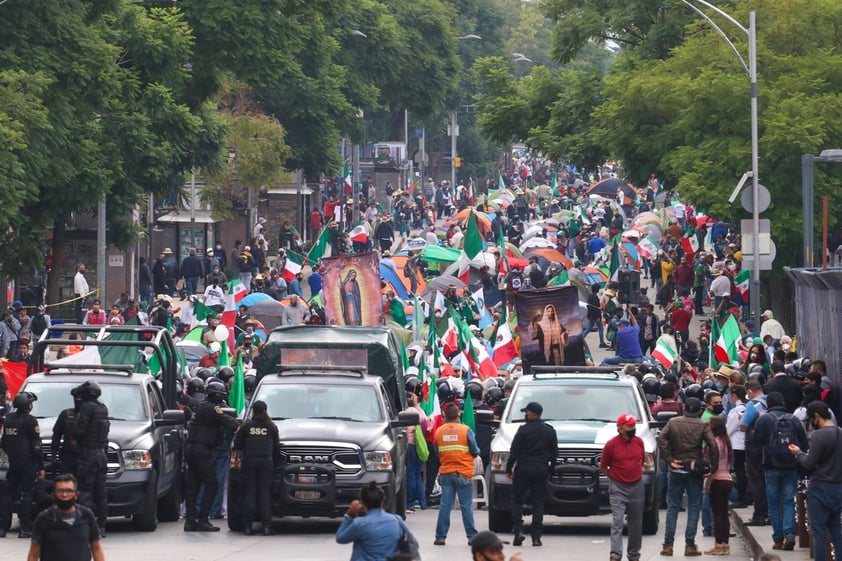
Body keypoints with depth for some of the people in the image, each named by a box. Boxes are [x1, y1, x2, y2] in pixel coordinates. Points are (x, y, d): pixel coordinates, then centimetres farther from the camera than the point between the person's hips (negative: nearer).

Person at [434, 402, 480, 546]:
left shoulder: (439, 431, 2)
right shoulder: (466, 430, -7)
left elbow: (437, 453, 10)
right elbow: (475, 451, -2)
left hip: (445, 473, 2)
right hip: (463, 474, -2)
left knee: (445, 505, 4)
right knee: (466, 506, 1)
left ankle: (440, 537, 1)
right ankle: (472, 537, 3)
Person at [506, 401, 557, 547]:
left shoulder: (524, 430, -8)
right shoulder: (550, 431, 5)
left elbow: (514, 452, -7)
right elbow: (554, 453, 9)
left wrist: (509, 469, 2)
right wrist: (550, 470, 16)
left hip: (523, 469, -3)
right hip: (542, 472, 3)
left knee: (517, 500, 9)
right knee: (538, 503, 5)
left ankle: (518, 531, -6)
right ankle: (536, 537, 1)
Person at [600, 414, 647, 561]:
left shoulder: (639, 442, 3)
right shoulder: (611, 444, -10)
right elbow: (603, 467, 0)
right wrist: (614, 478, 2)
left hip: (637, 487, 5)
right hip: (618, 489, -5)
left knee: (636, 524, 11)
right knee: (617, 521, -14)